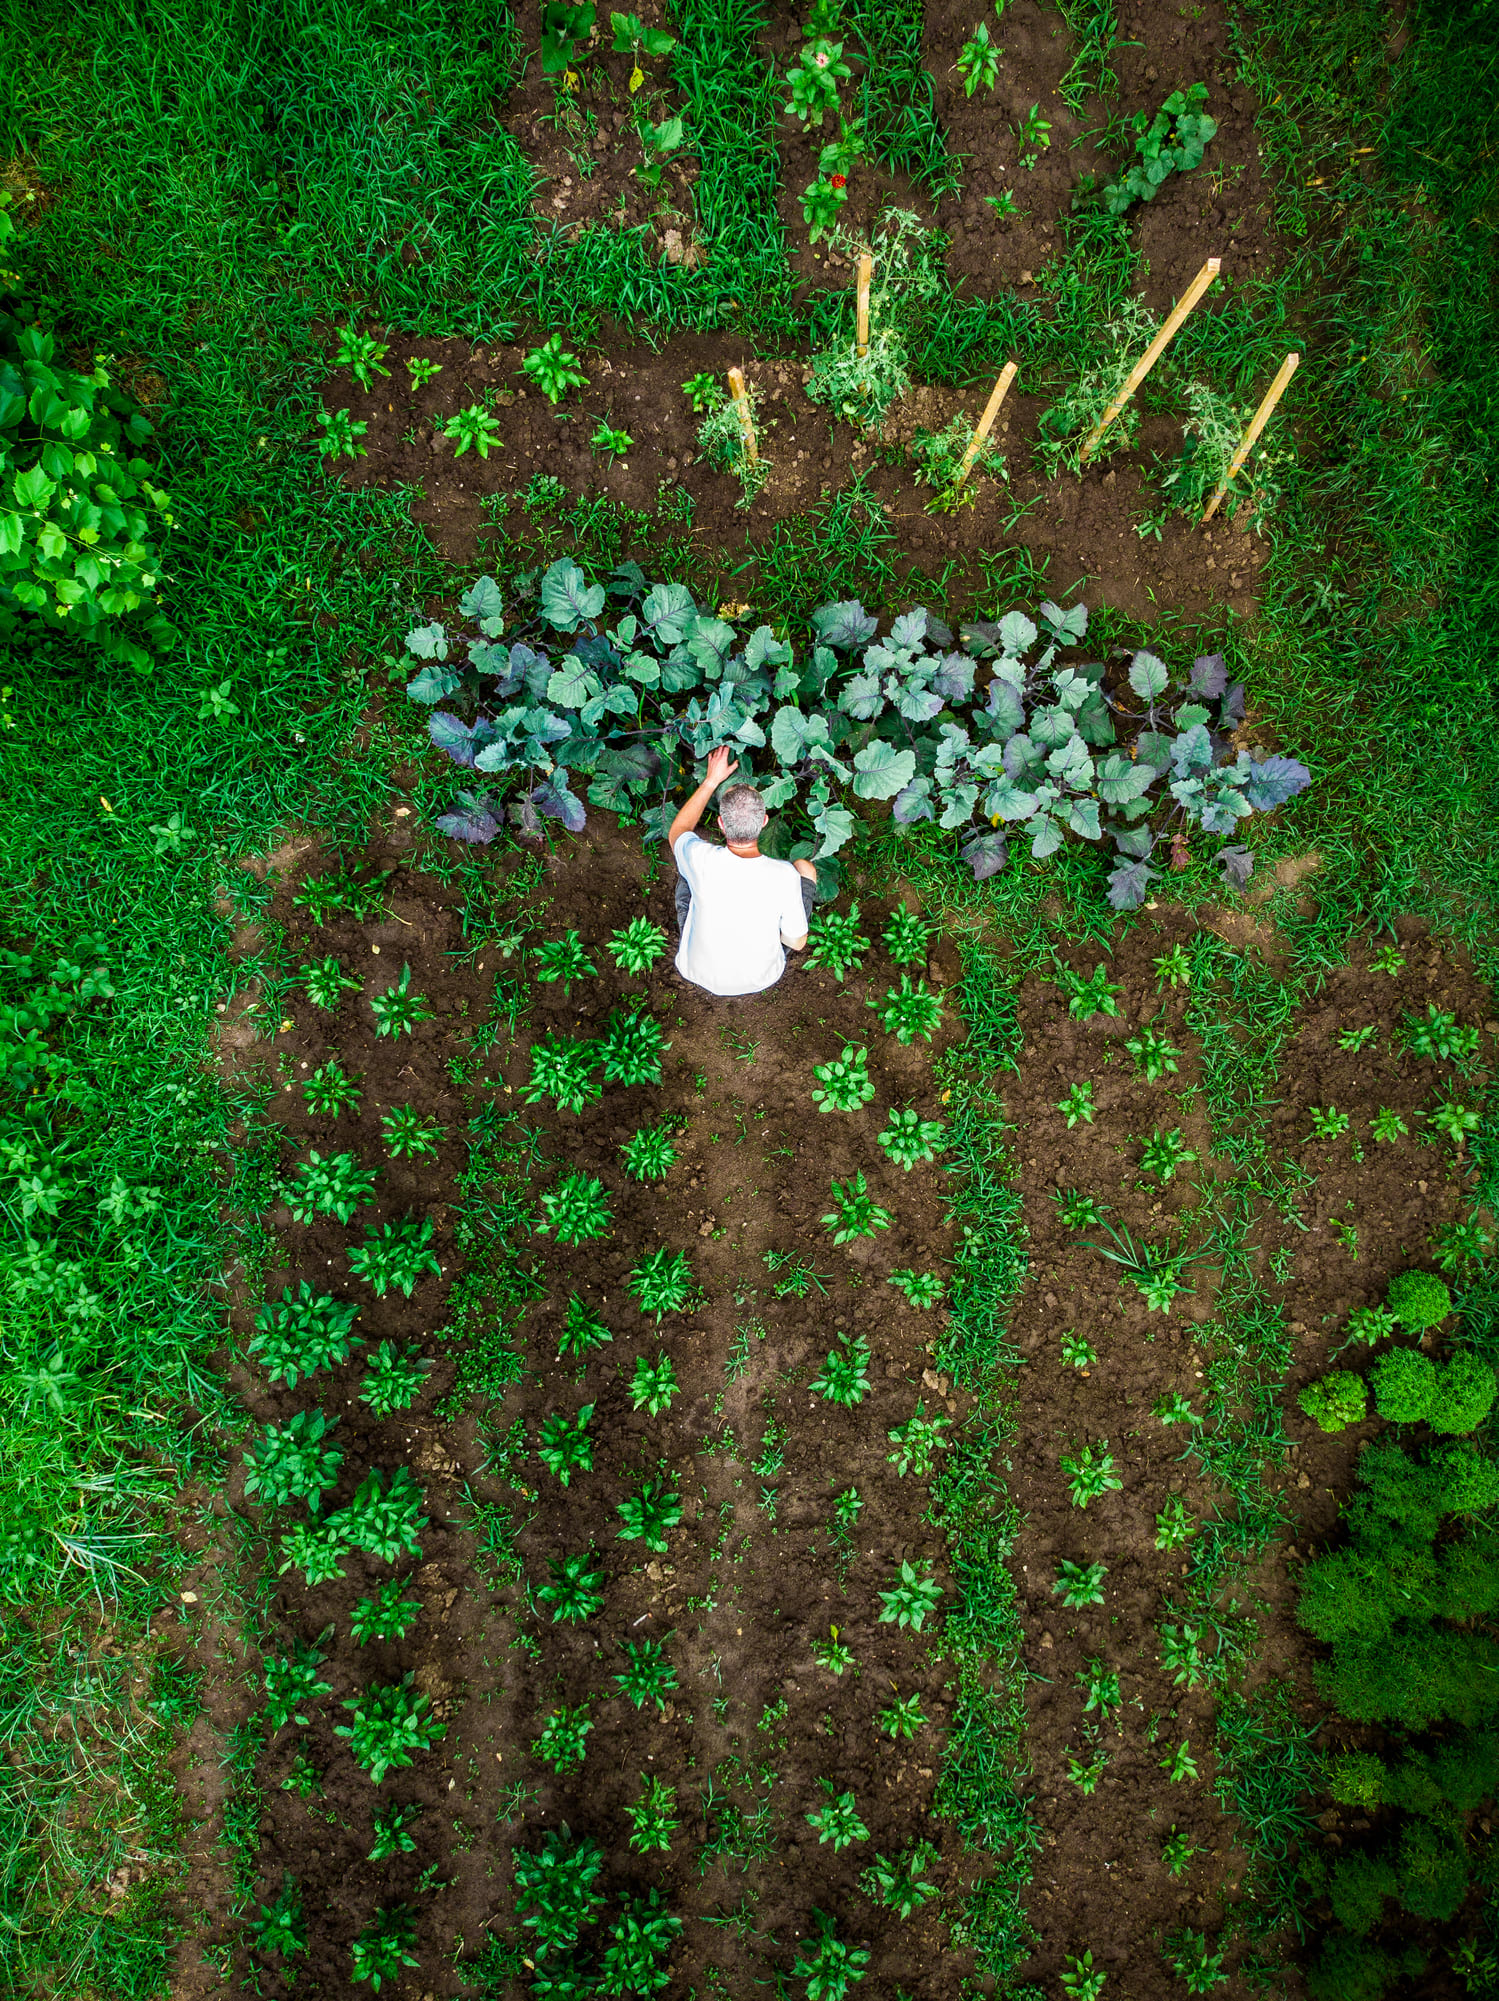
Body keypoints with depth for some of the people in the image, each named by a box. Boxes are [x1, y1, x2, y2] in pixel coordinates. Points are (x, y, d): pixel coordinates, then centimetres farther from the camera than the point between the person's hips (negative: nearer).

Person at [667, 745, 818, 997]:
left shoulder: (702, 860, -29)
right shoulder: (785, 876, -30)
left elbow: (676, 833, -2)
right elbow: (797, 943, -13)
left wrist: (711, 780, 1)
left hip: (700, 974, 1)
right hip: (761, 979, 0)